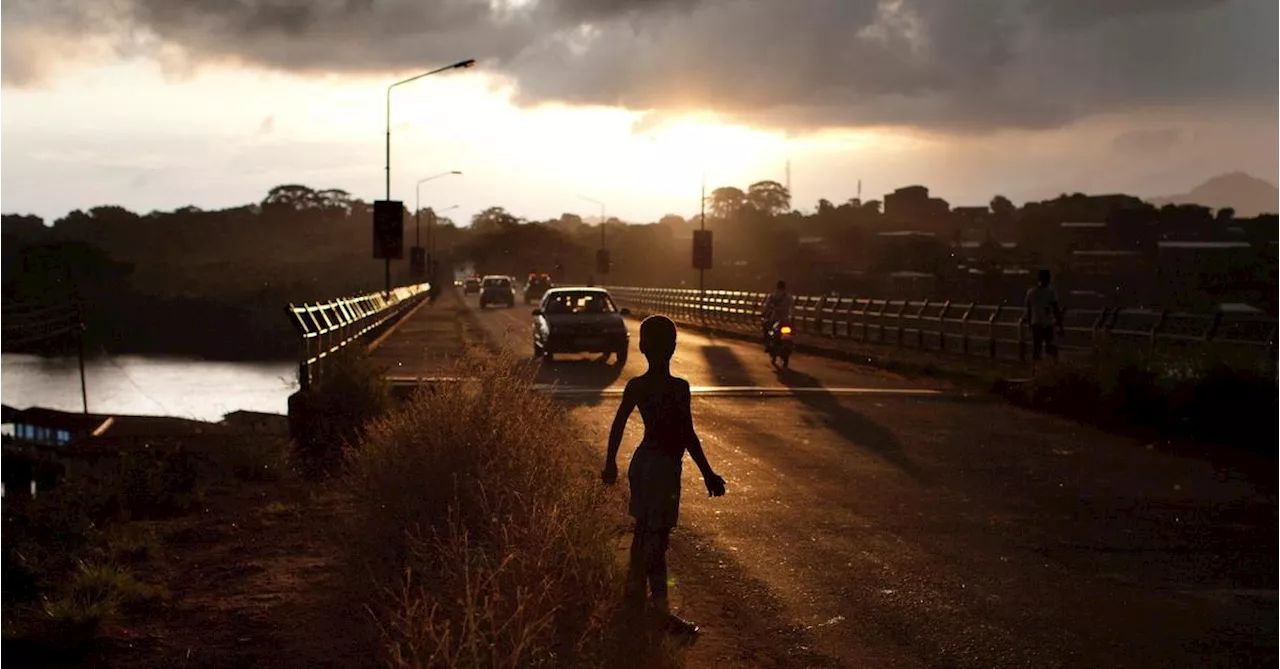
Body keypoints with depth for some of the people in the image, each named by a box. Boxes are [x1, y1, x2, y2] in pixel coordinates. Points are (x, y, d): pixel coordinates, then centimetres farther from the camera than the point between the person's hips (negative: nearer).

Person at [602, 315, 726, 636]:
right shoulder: (678, 388, -19)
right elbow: (688, 435, -17)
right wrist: (708, 474, -9)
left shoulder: (635, 386, 0)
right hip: (664, 466, -7)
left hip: (642, 462, 7)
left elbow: (618, 426, 7)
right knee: (657, 536, -1)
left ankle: (634, 591, 31)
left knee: (643, 529, 19)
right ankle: (659, 608, 5)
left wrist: (611, 464, 20)